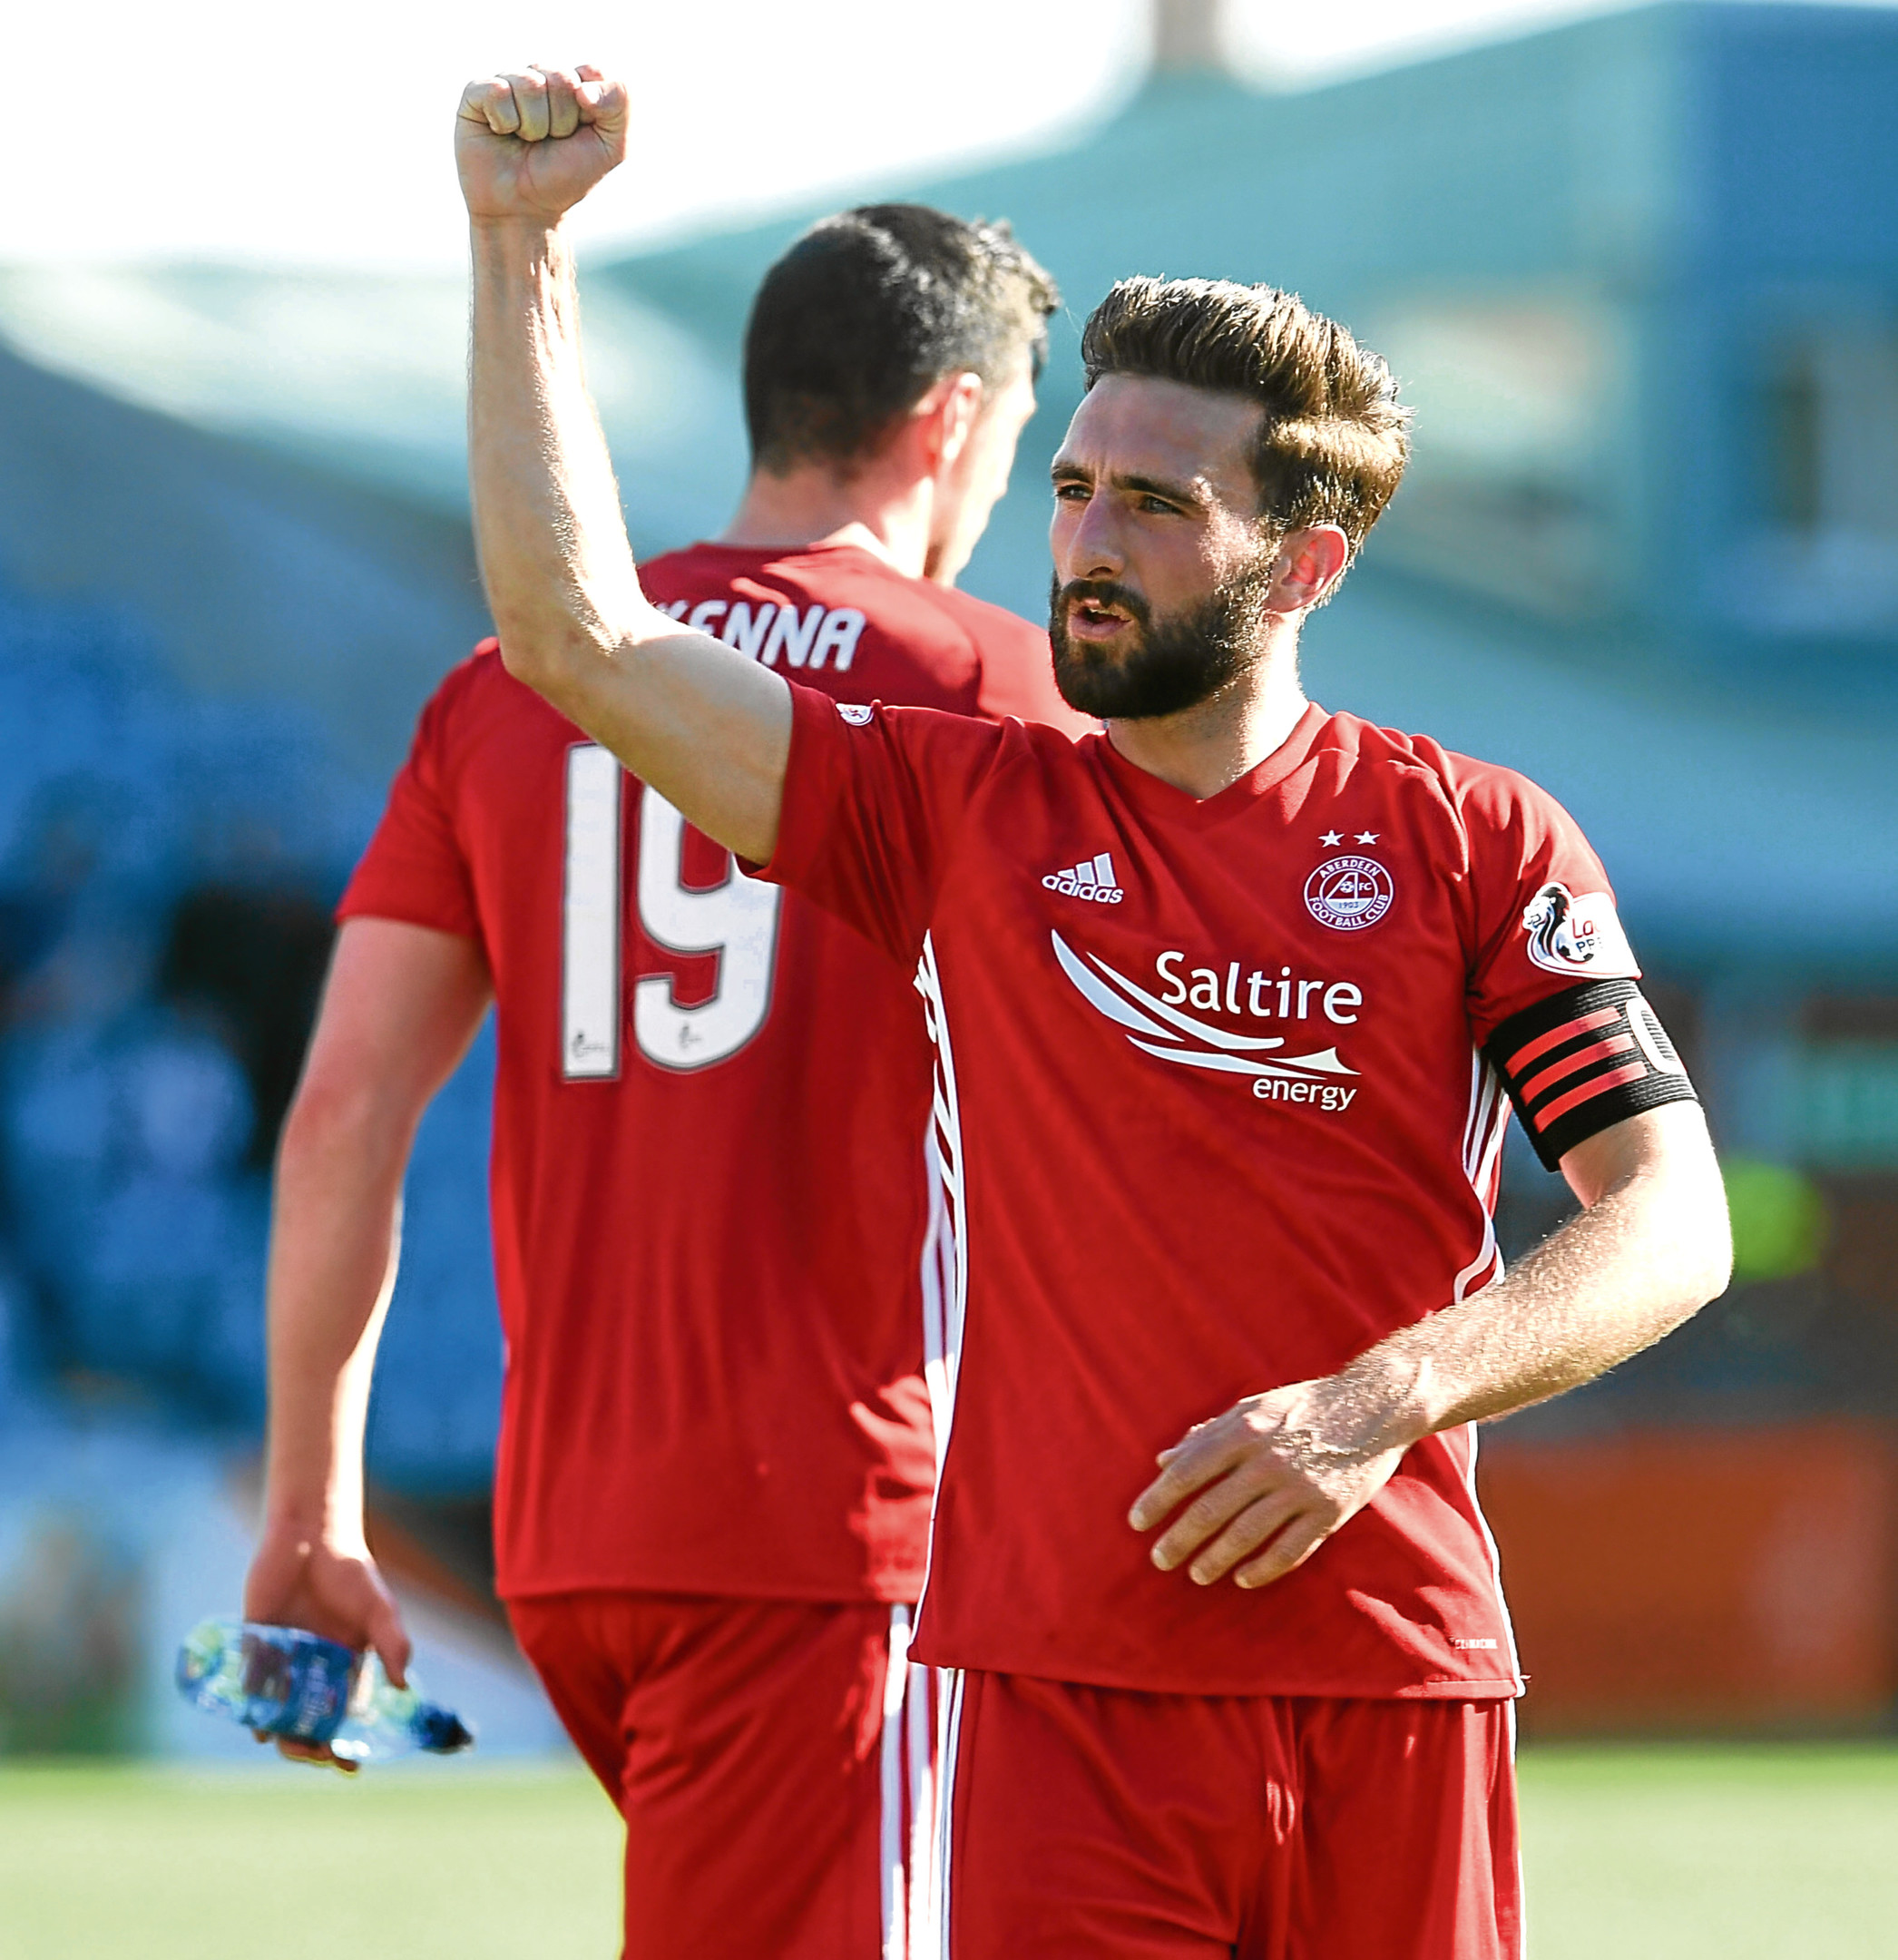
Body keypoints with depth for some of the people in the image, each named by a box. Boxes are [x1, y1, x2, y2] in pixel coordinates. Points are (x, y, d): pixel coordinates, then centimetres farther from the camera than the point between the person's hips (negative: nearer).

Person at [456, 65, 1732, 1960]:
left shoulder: (1478, 842, 6)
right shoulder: (965, 811, 9)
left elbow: (1672, 1220, -1)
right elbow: (578, 642, 3)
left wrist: (1382, 1406, -15)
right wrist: (521, 243, -1)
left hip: (1401, 1682, 0)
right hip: (1069, 1680, 0)